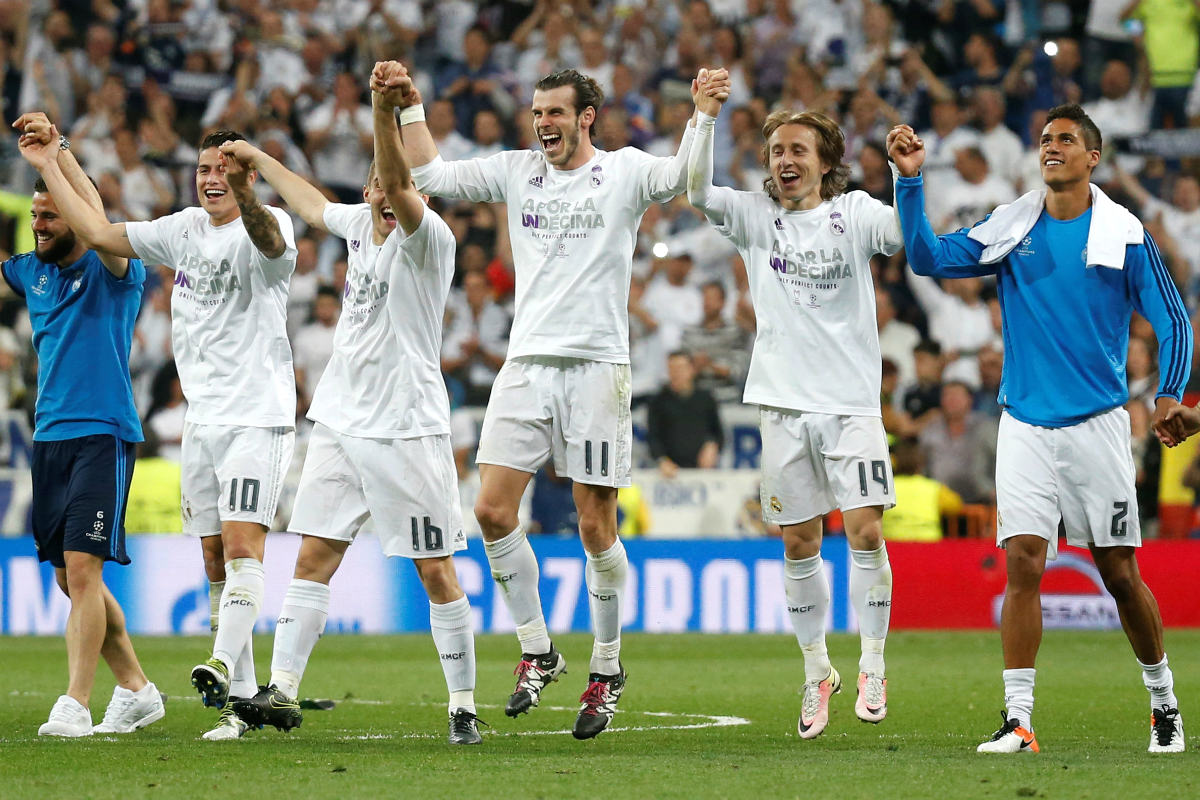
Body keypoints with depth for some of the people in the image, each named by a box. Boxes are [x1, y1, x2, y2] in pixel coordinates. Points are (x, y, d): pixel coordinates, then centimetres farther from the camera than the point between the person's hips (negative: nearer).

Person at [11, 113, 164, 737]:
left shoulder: (113, 271, -6)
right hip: (50, 438, 7)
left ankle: (75, 704, -18)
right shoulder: (31, 272, 14)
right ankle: (136, 690, 22)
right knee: (70, 578, 9)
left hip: (103, 434, -7)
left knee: (82, 567, -16)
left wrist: (59, 157, -28)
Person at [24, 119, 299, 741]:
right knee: (216, 561, 5)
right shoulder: (184, 230, 12)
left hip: (258, 415, -7)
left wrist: (246, 195, -54)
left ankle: (223, 665, -34)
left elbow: (271, 240, -33)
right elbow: (101, 234, 15)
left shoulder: (266, 225, -8)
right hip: (202, 419, 7)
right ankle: (240, 698, 8)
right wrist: (47, 165, 13)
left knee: (242, 544, -20)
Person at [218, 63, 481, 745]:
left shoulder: (429, 239, -12)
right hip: (341, 422, 7)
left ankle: (463, 706, 3)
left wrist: (387, 111, -49)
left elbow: (400, 184, -33)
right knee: (315, 556, 4)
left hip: (407, 427, -7)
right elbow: (313, 205, 31)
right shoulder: (361, 224, 9)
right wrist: (258, 160, 43)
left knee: (436, 569, -4)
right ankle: (283, 691, 6)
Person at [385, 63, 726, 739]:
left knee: (597, 527, -2)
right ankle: (538, 651, 10)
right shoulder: (518, 171, 13)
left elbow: (686, 178, -14)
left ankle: (608, 670, 12)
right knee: (493, 511, -5)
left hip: (597, 365, -4)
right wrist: (410, 108, 5)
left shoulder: (624, 171, 2)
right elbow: (432, 175, 14)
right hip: (527, 361, 4)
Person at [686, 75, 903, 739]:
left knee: (865, 529, -11)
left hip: (852, 401, -2)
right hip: (783, 403, 2)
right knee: (799, 545, 6)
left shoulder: (854, 213, 2)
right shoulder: (755, 217, 6)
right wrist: (706, 116, -20)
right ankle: (816, 672, 19)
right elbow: (697, 192, -8)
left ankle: (872, 667, 1)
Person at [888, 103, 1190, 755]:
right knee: (1022, 565, -9)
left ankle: (1163, 704, 22)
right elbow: (928, 257, 0)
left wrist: (1169, 395, -12)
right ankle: (1018, 720, -9)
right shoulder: (1009, 228, 5)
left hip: (1097, 425, -2)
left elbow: (1172, 321, 2)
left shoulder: (1124, 234, -2)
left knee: (1119, 572, 3)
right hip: (1025, 425, 2)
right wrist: (909, 180, -11)